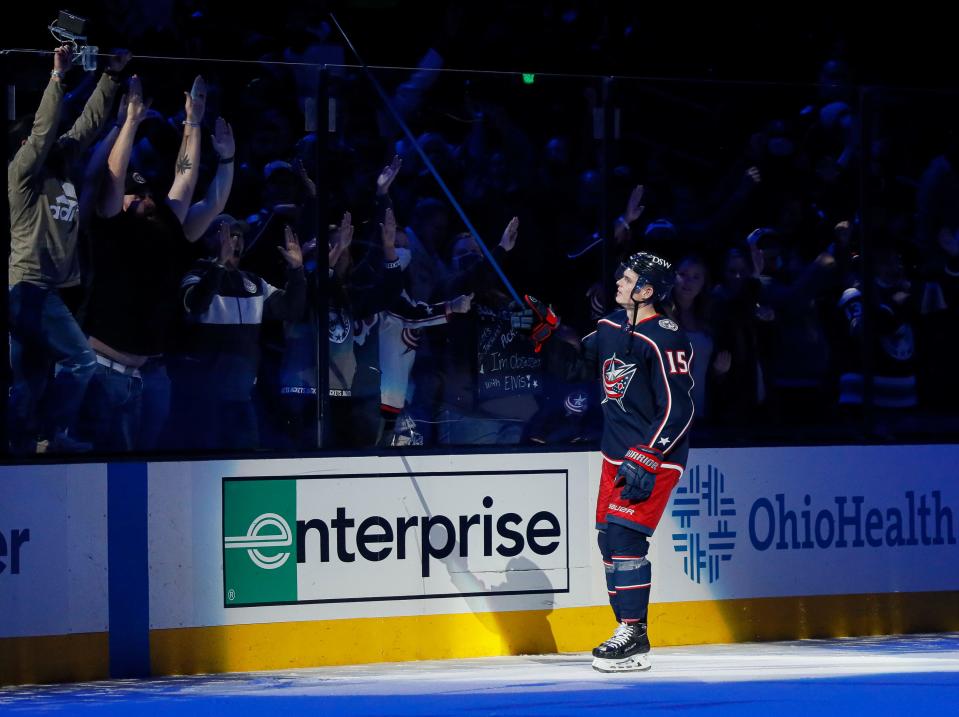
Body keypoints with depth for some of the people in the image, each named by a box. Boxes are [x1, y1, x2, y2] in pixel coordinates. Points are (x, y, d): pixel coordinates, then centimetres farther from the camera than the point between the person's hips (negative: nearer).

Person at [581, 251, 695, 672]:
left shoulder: (664, 340, -18)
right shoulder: (611, 326, 7)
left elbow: (677, 409, -21)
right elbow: (583, 357, 31)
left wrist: (644, 460, -23)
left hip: (655, 456, -9)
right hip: (617, 453, 9)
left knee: (624, 537, -17)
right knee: (608, 539, 9)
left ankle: (634, 640, -16)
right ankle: (627, 630, 18)